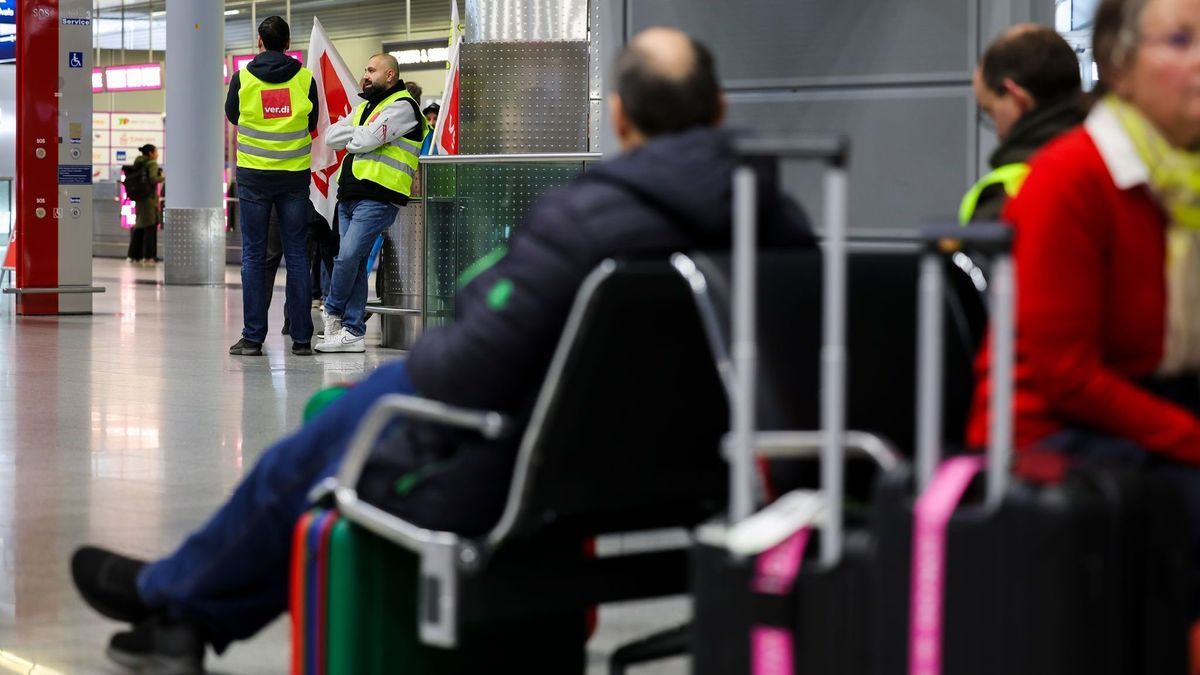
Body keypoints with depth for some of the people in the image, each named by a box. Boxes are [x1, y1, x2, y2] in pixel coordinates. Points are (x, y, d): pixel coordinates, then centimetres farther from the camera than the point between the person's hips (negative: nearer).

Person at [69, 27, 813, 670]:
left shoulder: (582, 220, -30)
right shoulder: (777, 216, -11)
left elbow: (464, 378, -26)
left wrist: (419, 355, -2)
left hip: (508, 480, -7)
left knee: (300, 462, 23)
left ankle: (171, 595, 52)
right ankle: (188, 612, 44)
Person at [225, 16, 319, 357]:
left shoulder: (242, 77, -3)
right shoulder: (305, 78, -2)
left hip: (254, 174, -1)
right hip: (295, 174, 1)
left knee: (254, 255, 4)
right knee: (297, 255, 5)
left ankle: (253, 338, 1)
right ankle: (301, 338, 5)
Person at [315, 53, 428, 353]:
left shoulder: (401, 106, -5)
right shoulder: (364, 106, 24)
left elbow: (365, 140, -15)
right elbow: (331, 137, 12)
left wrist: (349, 136, 5)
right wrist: (357, 135, -4)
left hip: (377, 198, -8)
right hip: (350, 194, 8)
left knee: (348, 256, -15)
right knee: (353, 262, 5)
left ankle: (333, 311, 6)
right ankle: (353, 332, 7)